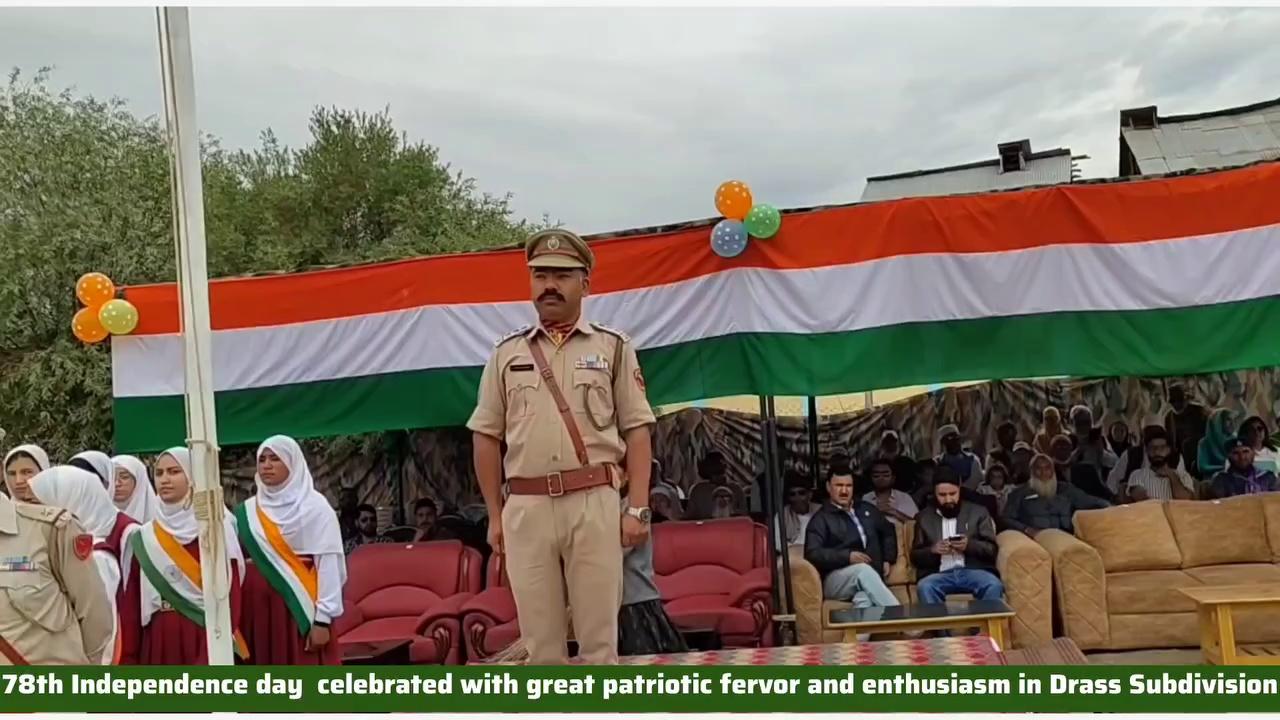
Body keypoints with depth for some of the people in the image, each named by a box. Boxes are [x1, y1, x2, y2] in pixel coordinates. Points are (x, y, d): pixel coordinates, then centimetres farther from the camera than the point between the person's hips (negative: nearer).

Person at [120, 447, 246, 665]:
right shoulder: (143, 538, 11)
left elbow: (228, 593, -9)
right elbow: (132, 601, 9)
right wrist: (128, 658, 2)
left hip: (203, 637, -4)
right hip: (157, 642, 4)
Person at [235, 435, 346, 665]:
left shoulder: (314, 506, -4)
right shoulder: (248, 511, 10)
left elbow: (328, 564, -8)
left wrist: (322, 619, -14)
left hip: (299, 607, -5)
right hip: (258, 608, 5)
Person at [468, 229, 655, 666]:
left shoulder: (613, 347, 8)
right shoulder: (506, 354, 13)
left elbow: (637, 431, 3)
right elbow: (486, 437, 13)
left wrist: (637, 507, -5)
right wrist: (495, 514, 8)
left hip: (595, 502, -2)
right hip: (526, 507, 2)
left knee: (599, 633, 1)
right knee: (539, 637, 6)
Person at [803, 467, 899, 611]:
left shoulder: (867, 509, 23)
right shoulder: (821, 518, 4)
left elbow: (888, 531, 37)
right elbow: (812, 554, -9)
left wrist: (888, 559, 20)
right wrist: (847, 556, -19)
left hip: (871, 578, 3)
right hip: (835, 581, -3)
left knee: (864, 600, -36)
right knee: (864, 569, -37)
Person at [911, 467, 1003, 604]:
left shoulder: (978, 512, 15)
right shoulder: (924, 518, 17)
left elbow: (992, 549, 8)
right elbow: (915, 556, 14)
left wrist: (970, 545, -12)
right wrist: (933, 550, -8)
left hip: (973, 571, 0)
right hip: (940, 574, 0)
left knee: (994, 585, -33)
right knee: (924, 587, -34)